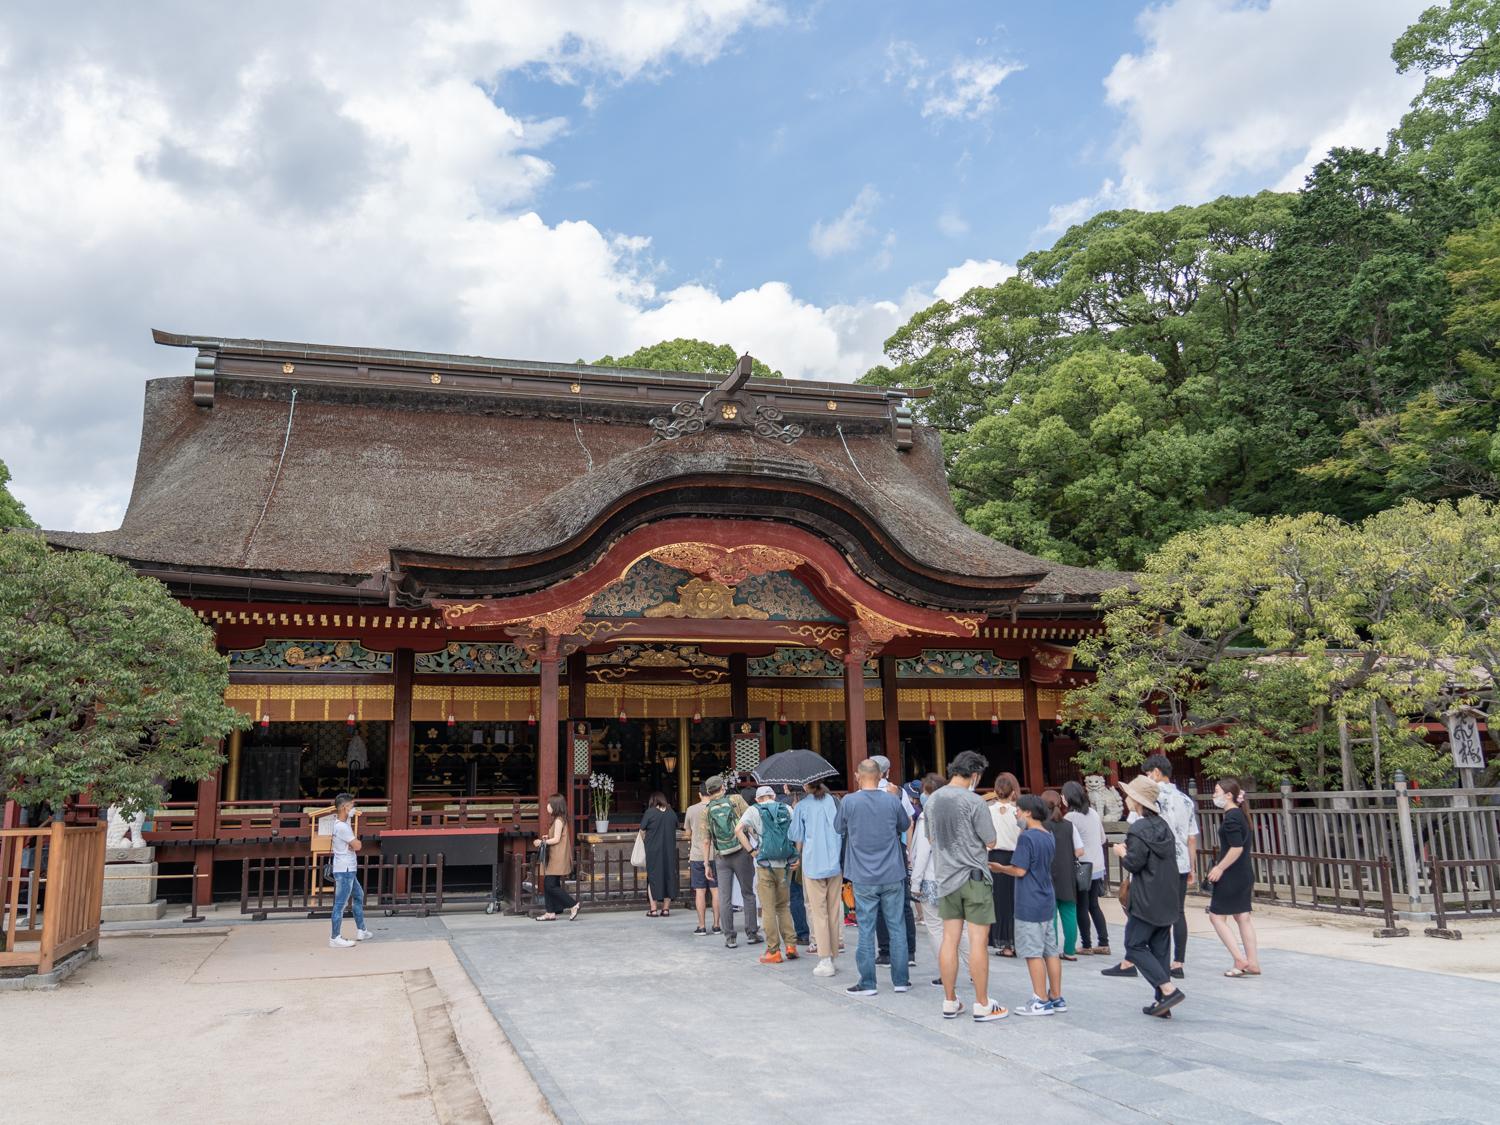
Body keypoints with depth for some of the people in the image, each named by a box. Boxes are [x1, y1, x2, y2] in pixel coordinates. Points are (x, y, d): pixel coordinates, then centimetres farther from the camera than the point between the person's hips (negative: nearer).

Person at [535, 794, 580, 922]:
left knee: (551, 885, -10)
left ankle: (574, 904, -6)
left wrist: (542, 842, -10)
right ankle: (551, 913, 12)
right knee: (548, 884, 9)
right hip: (554, 858, 10)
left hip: (558, 859, -10)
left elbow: (556, 839, -18)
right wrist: (546, 839, 7)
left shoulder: (558, 820, -13)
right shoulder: (559, 820, 15)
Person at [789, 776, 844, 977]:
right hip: (836, 863, 3)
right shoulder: (834, 801, 5)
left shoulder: (802, 806, -5)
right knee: (834, 911, 11)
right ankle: (834, 956, 16)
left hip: (813, 864, -3)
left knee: (819, 913, 2)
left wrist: (799, 856, 19)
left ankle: (825, 961, -1)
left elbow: (798, 840, 1)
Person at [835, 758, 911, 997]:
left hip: (863, 877, -1)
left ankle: (867, 983, 9)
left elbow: (839, 828, 7)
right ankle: (901, 980, 16)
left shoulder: (848, 802, -10)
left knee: (866, 930, 5)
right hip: (892, 875, 1)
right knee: (897, 927, 10)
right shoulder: (892, 801, -5)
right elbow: (905, 825, 13)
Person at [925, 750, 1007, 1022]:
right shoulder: (974, 801, -15)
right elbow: (990, 841, -8)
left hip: (946, 877, 6)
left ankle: (950, 1002, 16)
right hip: (974, 877, -6)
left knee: (950, 940, 9)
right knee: (978, 941, 0)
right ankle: (982, 1005, 6)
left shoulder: (932, 800, 5)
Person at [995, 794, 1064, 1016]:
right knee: (1051, 951, 12)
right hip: (1048, 902, 8)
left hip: (1029, 905, -8)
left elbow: (1019, 870, -19)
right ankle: (1057, 998, 18)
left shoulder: (1026, 837, -16)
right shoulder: (1050, 837, 10)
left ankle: (1041, 1002, 2)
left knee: (1034, 953, -2)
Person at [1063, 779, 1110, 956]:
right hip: (1098, 866, 7)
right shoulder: (1093, 813, 6)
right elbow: (1102, 838, 14)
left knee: (1082, 907, 5)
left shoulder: (1071, 817, -16)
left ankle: (1087, 945, 10)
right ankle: (1103, 943, 15)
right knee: (1094, 905, 16)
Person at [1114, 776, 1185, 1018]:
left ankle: (1168, 989, -9)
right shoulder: (1163, 825, 10)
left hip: (1146, 901, -8)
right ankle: (1163, 1001, 14)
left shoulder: (1139, 829, -16)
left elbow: (1134, 863, -18)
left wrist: (1122, 853, 1)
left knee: (1134, 945, 1)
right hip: (1167, 899, 8)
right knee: (1160, 948, 12)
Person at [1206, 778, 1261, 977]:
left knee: (1217, 916, 0)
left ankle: (1240, 960, -3)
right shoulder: (1240, 815, 13)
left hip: (1232, 876, -9)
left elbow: (1236, 848, -24)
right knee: (1243, 918, 12)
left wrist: (1220, 868, -17)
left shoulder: (1231, 817, -17)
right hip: (1245, 875, 9)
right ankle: (1253, 964, 13)